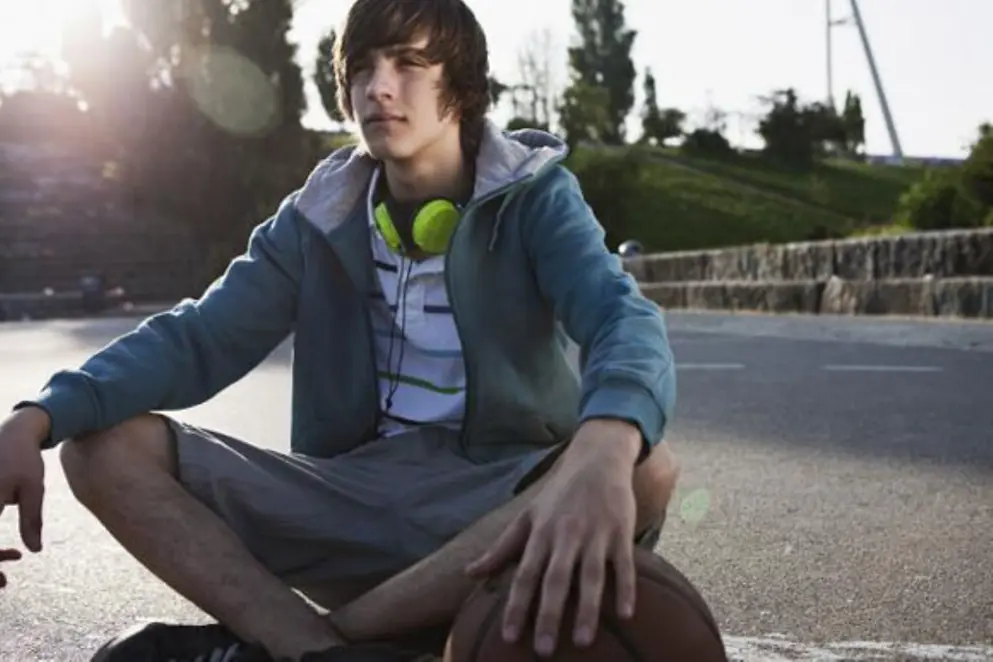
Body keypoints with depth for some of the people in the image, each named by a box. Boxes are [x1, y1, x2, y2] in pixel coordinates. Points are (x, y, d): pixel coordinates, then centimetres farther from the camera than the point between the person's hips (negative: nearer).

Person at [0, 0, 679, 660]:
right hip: (351, 497, 3)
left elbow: (625, 317, -23)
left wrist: (603, 450, -48)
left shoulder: (534, 198, -4)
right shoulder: (320, 217, 7)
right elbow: (197, 336, 0)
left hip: (503, 507, -2)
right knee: (102, 443, -9)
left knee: (645, 467, -35)